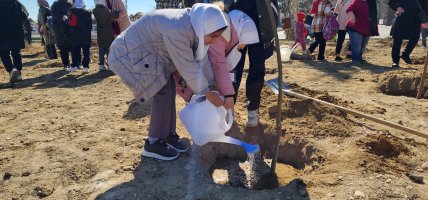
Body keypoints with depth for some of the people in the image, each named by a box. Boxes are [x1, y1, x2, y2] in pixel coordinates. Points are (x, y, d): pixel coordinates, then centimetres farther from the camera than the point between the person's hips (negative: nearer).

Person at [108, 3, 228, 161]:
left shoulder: (189, 23, -2)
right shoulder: (177, 30, -32)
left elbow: (192, 61, 6)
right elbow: (188, 68, -24)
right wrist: (208, 94, -13)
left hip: (144, 53, 10)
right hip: (128, 54, -10)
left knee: (169, 87, 6)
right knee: (163, 91, -13)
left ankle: (168, 134, 18)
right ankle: (154, 143, -2)